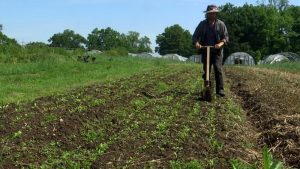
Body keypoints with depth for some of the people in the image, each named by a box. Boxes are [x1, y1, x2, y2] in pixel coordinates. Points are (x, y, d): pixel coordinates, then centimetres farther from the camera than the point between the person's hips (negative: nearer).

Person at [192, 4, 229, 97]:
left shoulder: (221, 24, 3)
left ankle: (220, 90, -16)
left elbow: (226, 37, 1)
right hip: (205, 51, 2)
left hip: (217, 51, -2)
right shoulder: (202, 24, 6)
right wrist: (196, 43, -15)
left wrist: (221, 43, -19)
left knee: (217, 69, -16)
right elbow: (195, 36, 6)